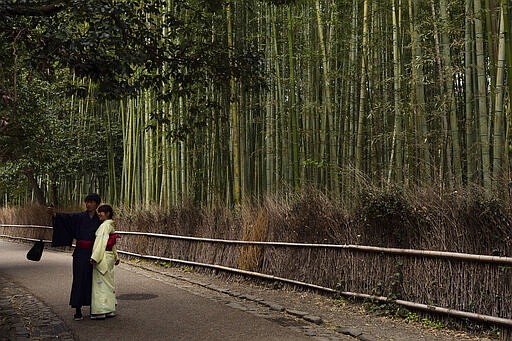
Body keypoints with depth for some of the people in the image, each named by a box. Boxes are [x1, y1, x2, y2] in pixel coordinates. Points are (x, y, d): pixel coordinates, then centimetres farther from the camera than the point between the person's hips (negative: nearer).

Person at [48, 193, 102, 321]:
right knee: (79, 279, -3)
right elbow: (66, 217, -17)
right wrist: (54, 214, -35)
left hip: (93, 253, 1)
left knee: (92, 280, 6)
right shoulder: (79, 217, 1)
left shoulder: (99, 220, 6)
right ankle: (78, 311, 1)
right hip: (80, 253, -1)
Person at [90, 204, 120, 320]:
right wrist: (116, 257, 25)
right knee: (108, 282, 14)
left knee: (101, 283, -4)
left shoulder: (105, 225, -15)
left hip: (103, 257, -10)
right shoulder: (110, 225, 13)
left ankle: (101, 311, -1)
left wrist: (94, 257, -21)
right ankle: (111, 309, 20)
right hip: (109, 257, 10)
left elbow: (101, 242, -20)